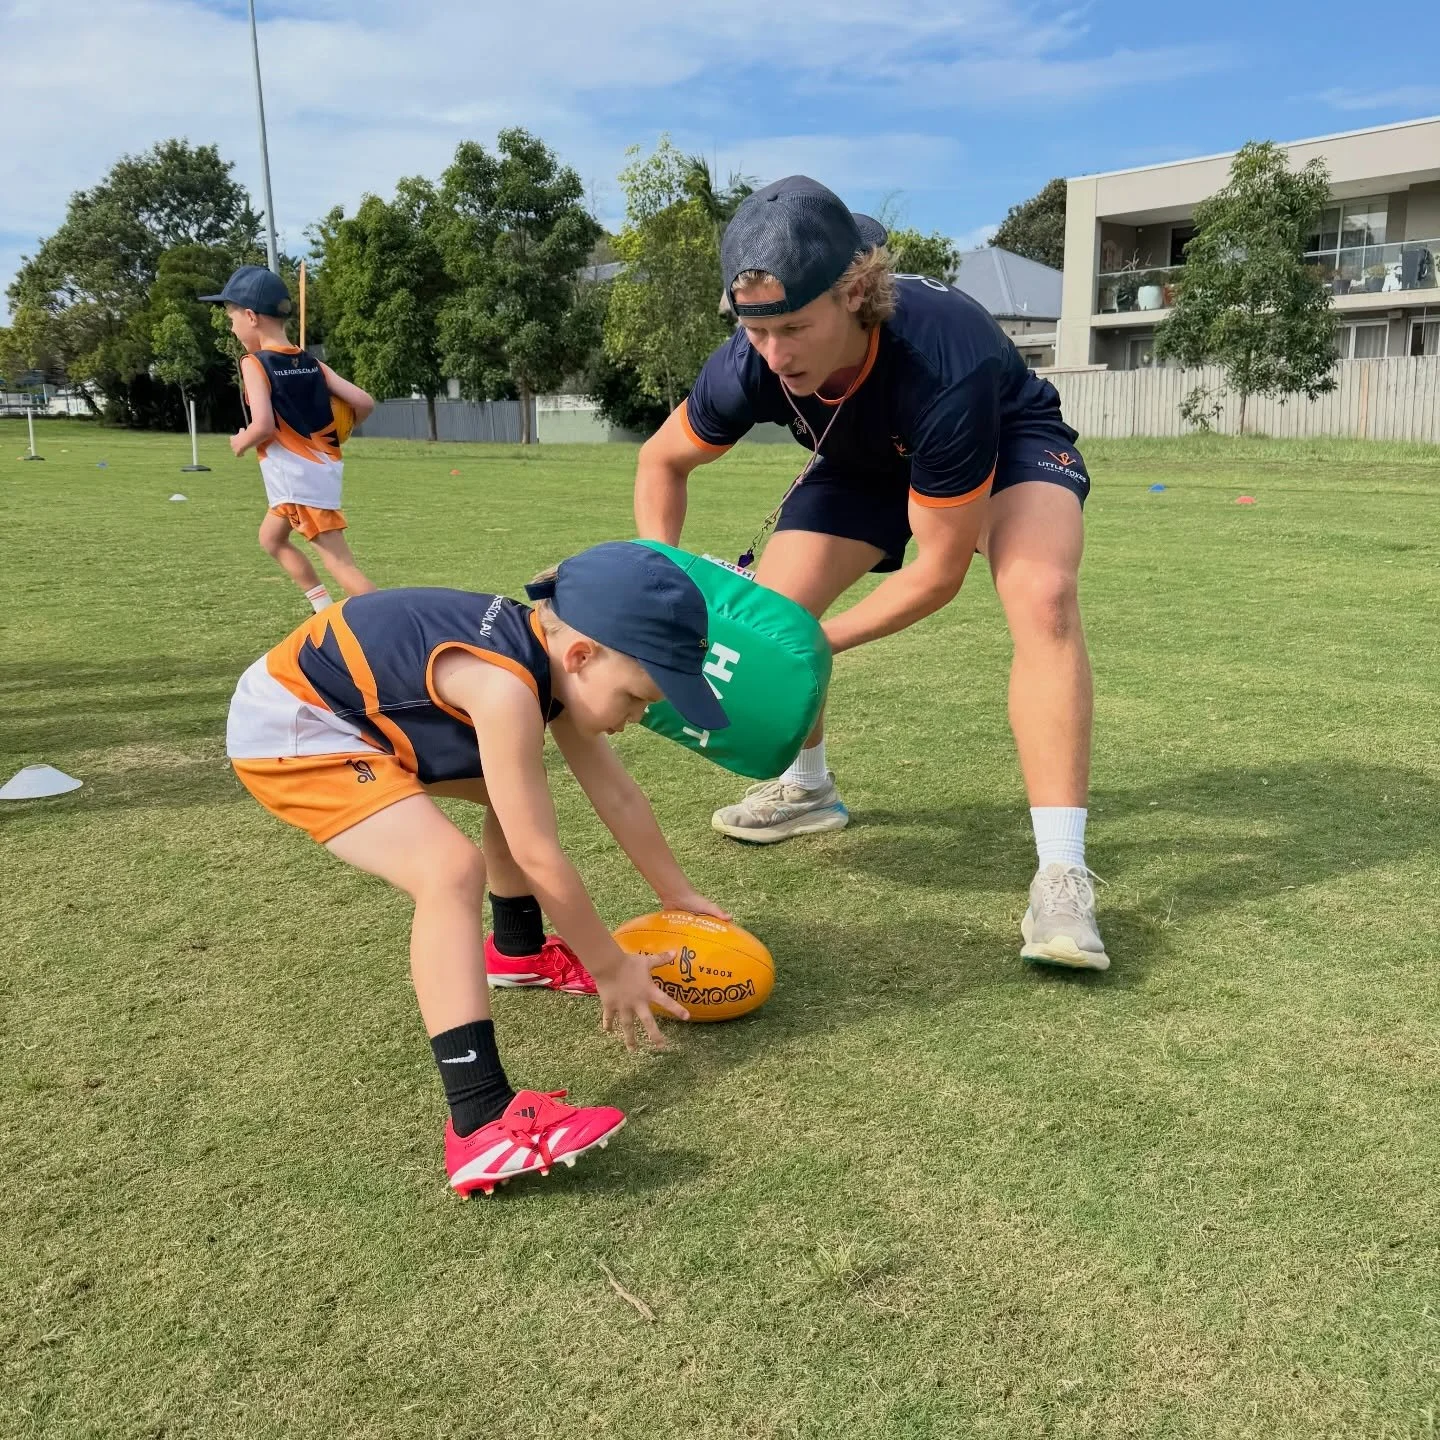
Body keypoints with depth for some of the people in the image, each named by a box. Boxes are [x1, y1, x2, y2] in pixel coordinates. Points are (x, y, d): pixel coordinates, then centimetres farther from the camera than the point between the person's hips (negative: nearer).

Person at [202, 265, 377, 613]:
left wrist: (240, 443, -2)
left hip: (299, 474, -8)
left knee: (340, 563, -10)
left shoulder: (254, 363, -10)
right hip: (322, 466, 8)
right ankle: (326, 611, 24)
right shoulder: (311, 362, 9)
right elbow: (364, 403, 2)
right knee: (271, 539, 27)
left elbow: (264, 426, -22)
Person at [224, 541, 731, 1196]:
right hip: (289, 727, -10)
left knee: (518, 792, 23)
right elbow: (539, 856, -27)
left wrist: (679, 895, 16)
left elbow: (617, 794, 7)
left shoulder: (549, 658, -4)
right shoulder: (505, 684, -32)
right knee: (450, 870, -29)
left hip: (354, 710, 10)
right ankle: (482, 1126, -30)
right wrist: (610, 970, -14)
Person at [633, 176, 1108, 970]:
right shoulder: (748, 367, -31)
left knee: (1043, 595, -34)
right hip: (867, 460, 5)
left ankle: (1061, 874, -28)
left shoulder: (947, 368, -44)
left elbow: (938, 572, -32)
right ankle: (806, 788, 23)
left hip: (1007, 441, -4)